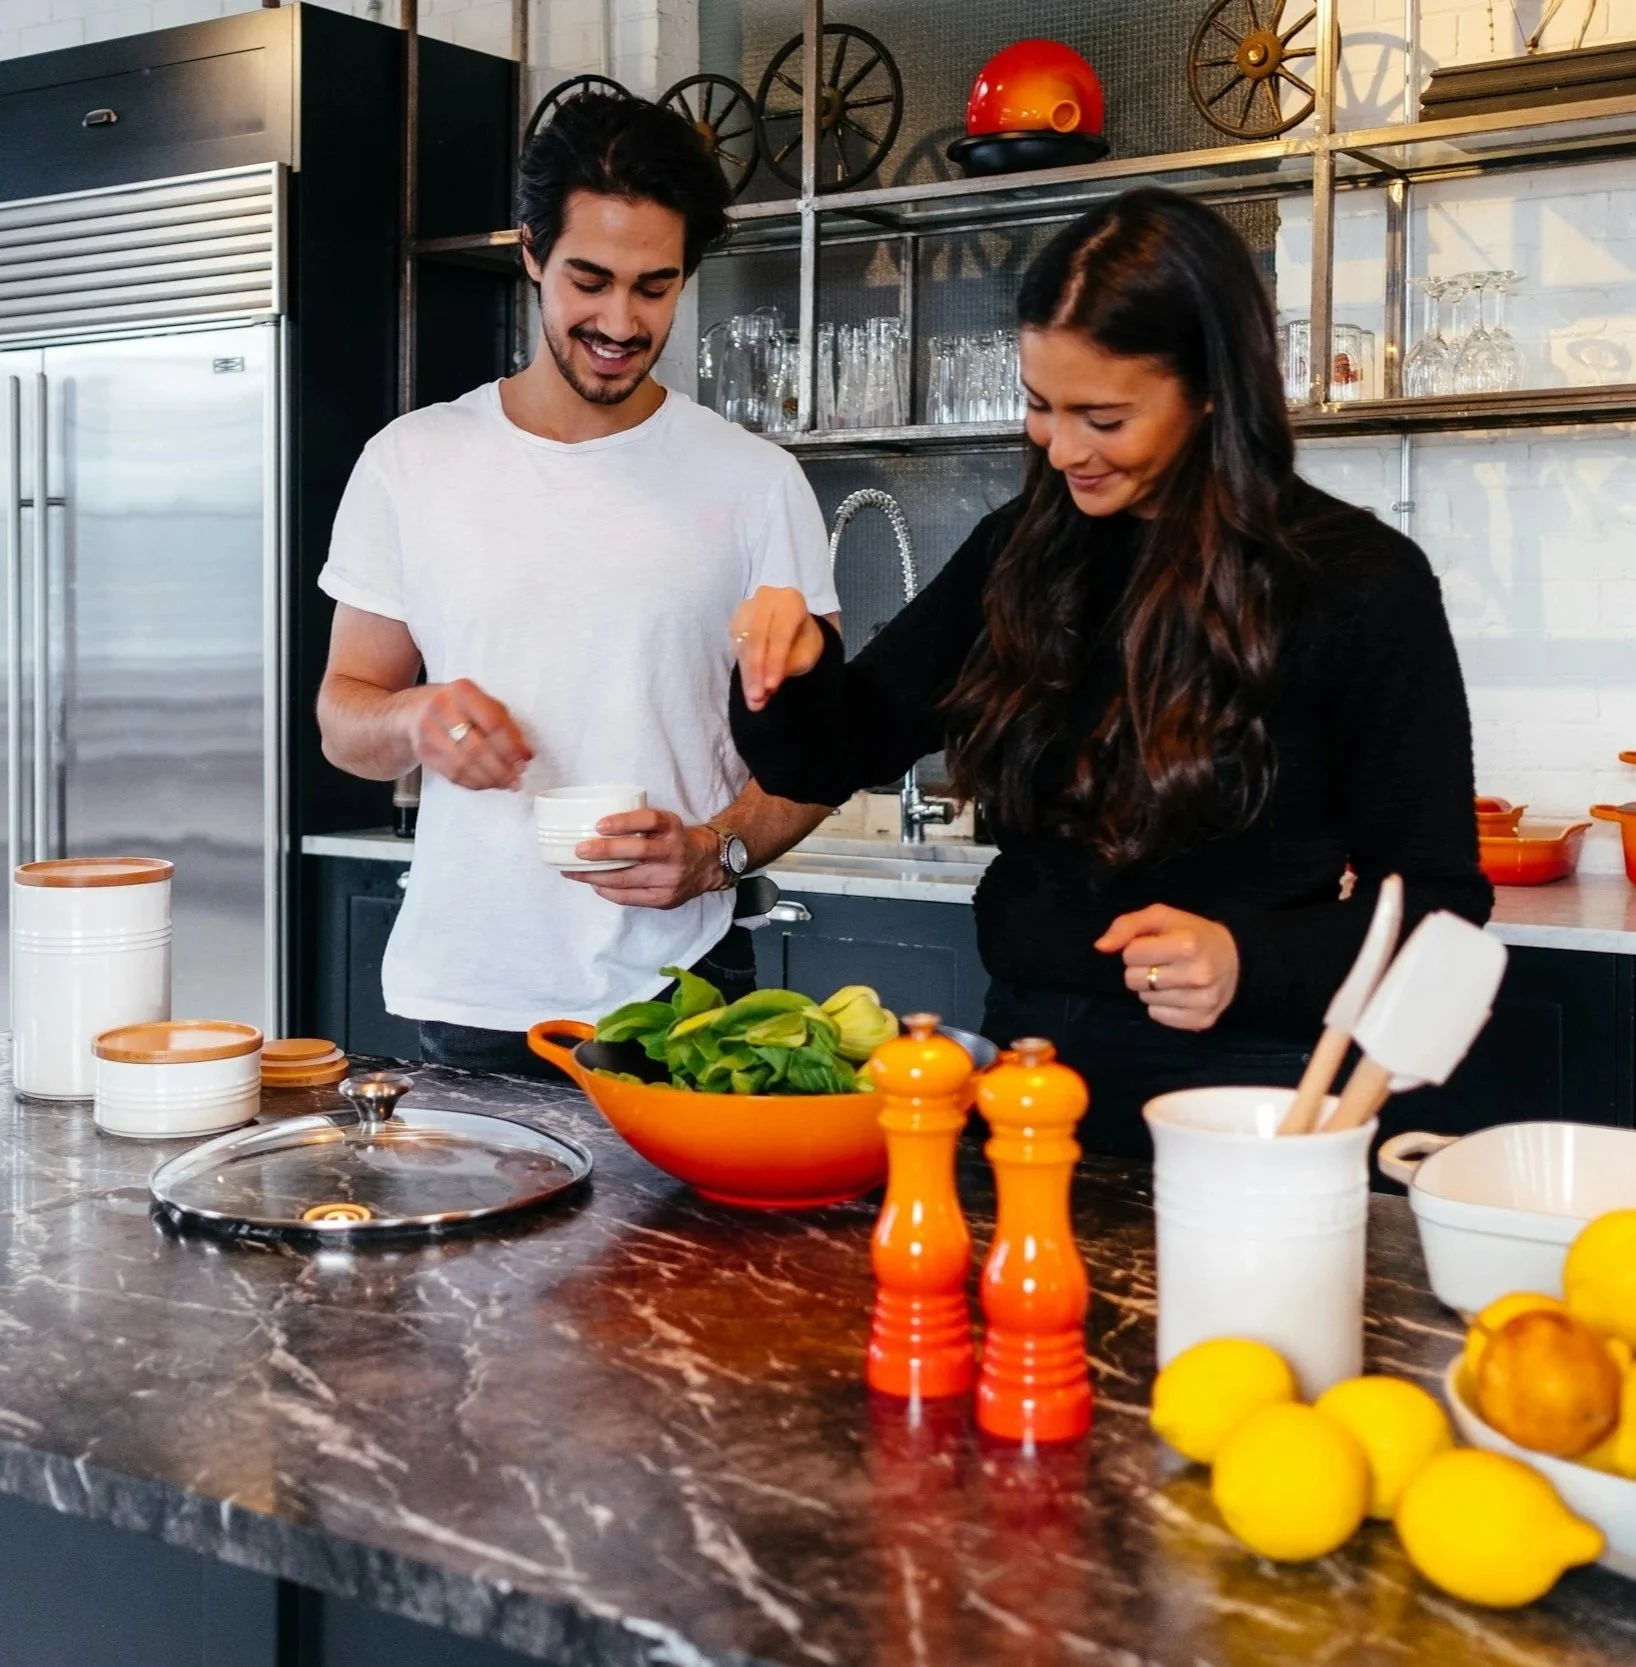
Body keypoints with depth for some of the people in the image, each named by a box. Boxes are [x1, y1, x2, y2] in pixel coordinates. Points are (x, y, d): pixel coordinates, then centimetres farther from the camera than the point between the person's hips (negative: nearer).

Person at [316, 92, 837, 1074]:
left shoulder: (756, 483, 0)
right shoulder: (412, 462, 4)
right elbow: (343, 717, 8)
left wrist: (715, 850, -18)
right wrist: (416, 720, -16)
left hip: (675, 996, -1)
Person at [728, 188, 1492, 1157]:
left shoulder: (1361, 584, -11)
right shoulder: (1020, 556, 3)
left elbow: (1434, 905, -9)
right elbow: (837, 759, 8)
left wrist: (1252, 963, -26)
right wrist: (795, 669, -14)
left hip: (1241, 1086, -4)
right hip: (1029, 1057, 5)